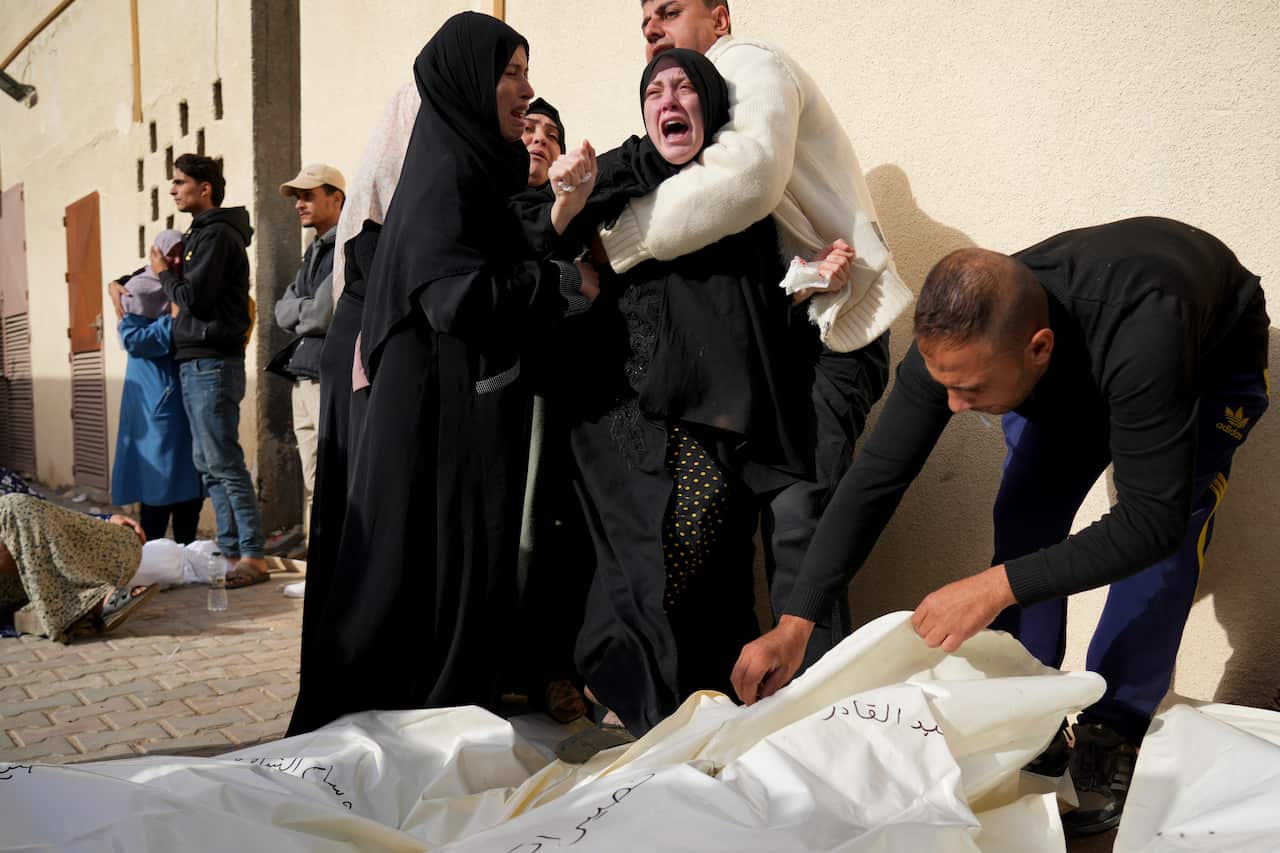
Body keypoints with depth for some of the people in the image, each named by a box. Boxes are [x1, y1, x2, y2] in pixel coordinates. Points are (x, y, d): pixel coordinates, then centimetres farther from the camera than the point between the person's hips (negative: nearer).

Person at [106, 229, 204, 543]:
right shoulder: (139, 289, -2)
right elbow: (131, 340, -13)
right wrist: (172, 322, -16)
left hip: (189, 397, 6)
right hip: (157, 402, -6)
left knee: (190, 479, 6)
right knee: (160, 480, -7)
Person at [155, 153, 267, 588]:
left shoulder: (217, 233, -10)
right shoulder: (200, 234, 20)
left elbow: (195, 297, -17)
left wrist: (164, 273, -1)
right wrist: (170, 274, 8)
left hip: (212, 364, -10)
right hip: (196, 364, 10)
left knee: (225, 464, -10)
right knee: (209, 465, 11)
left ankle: (253, 556, -8)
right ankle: (230, 550, 16)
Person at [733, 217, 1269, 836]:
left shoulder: (1138, 339, -48)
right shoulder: (954, 341, -33)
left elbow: (1152, 520, -42)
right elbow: (876, 476, -27)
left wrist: (996, 586, -48)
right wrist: (794, 623, -31)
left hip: (1211, 358, -3)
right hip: (1071, 372, 4)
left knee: (1167, 542, -21)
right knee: (1026, 518, -10)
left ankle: (1115, 738, -6)